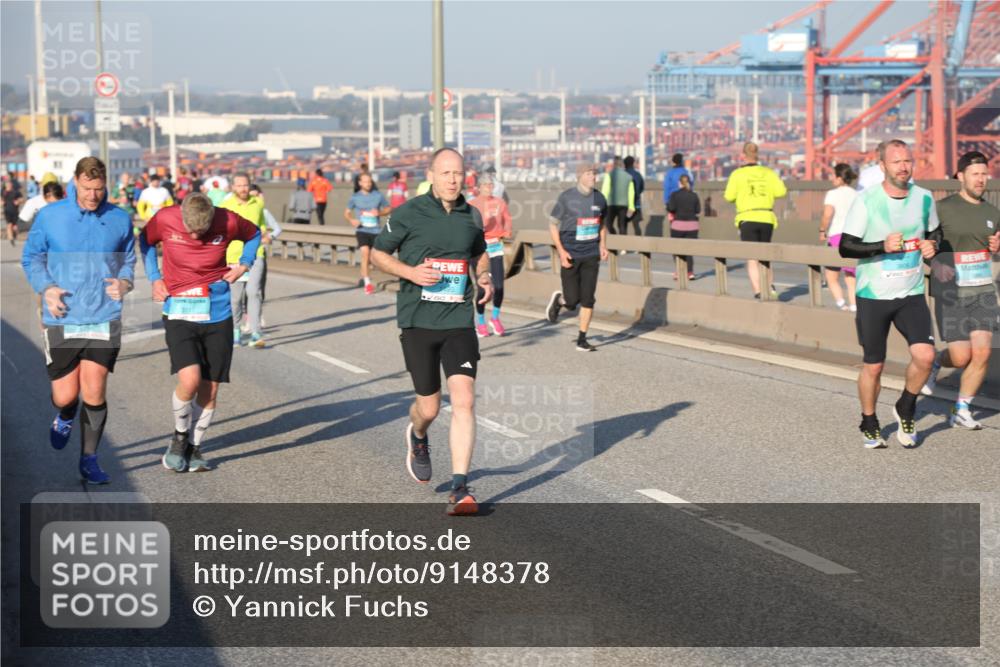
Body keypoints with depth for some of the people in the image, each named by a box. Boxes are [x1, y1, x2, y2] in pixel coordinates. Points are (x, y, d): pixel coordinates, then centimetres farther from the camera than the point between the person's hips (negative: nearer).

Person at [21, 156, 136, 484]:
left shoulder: (120, 220, 4)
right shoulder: (49, 216, 1)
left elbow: (128, 260, 18)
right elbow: (31, 257, 10)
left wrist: (125, 282, -4)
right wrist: (46, 288, -7)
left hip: (103, 320, 0)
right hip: (61, 320, 0)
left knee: (94, 394, -4)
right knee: (65, 396, 1)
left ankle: (89, 460, 14)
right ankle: (65, 418, 39)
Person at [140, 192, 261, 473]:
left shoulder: (229, 222, -10)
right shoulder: (165, 220, -10)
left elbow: (254, 235, 13)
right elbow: (145, 241, 12)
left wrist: (244, 264, -1)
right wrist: (154, 278, 4)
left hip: (217, 315, 2)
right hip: (179, 313, -1)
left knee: (210, 390, 3)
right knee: (190, 380, -19)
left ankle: (194, 447, 24)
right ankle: (180, 436, 9)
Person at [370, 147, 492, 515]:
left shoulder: (471, 216, 7)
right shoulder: (408, 213, -4)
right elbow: (378, 253, 5)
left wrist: (484, 278, 5)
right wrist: (410, 271, -13)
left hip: (459, 322, 2)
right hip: (417, 322, -2)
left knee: (464, 400, -13)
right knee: (429, 406, 6)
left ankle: (460, 489, -10)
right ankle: (417, 438, 45)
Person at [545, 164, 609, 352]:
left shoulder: (599, 199, 6)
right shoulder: (566, 198, -7)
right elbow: (553, 225, -3)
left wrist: (603, 245, 3)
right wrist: (561, 251, -13)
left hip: (591, 255, 3)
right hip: (571, 255, -3)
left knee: (588, 299, -1)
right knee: (572, 301, -2)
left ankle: (582, 340, 8)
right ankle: (559, 300, 34)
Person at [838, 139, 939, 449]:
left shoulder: (924, 198, 2)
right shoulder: (866, 201, -10)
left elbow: (933, 232, 19)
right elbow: (845, 247, -9)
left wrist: (931, 245, -4)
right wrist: (882, 246, -23)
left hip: (911, 294, 3)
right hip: (873, 296, -2)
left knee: (925, 356, -15)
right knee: (873, 366, 5)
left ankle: (906, 409, 13)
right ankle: (869, 424, 28)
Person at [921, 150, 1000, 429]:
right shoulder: (943, 208, -8)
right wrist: (935, 264, -27)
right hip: (950, 292, -4)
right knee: (961, 357, -6)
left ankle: (961, 411, 10)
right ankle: (935, 363, 29)